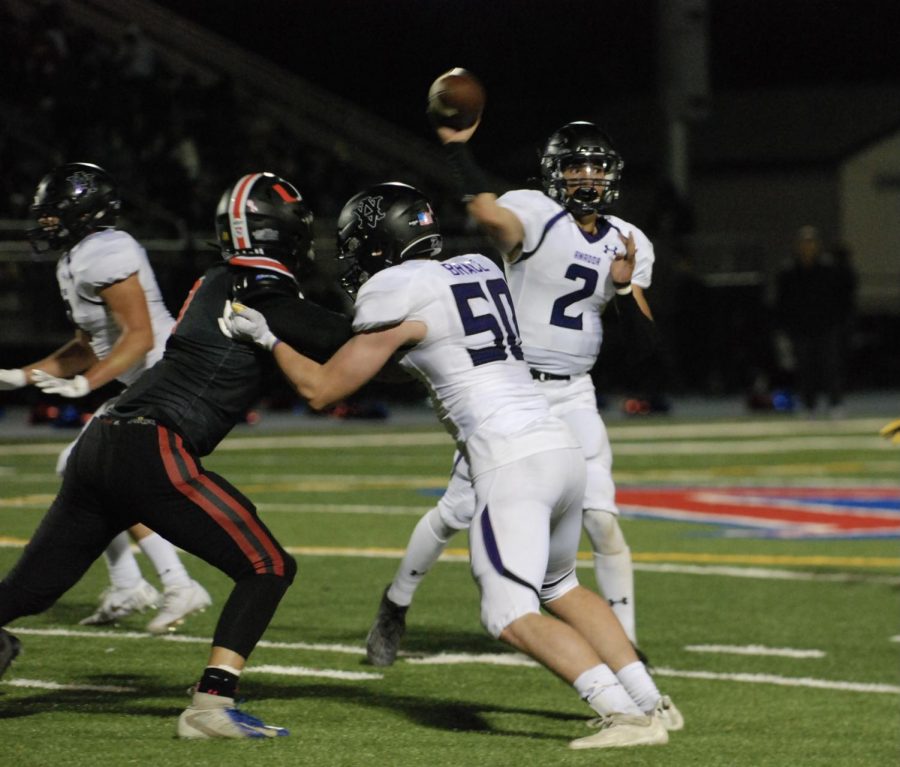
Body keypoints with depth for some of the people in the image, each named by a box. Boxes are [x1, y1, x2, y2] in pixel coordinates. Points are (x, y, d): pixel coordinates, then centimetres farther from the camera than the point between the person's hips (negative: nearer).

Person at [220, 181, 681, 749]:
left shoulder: (396, 295, -4)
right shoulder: (480, 271, 17)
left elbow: (322, 390, 2)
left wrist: (267, 338, 13)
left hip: (510, 463, -8)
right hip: (561, 444, 8)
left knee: (512, 615, -7)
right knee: (559, 588, 26)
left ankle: (628, 716, -18)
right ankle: (652, 700, 23)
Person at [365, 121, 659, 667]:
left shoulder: (628, 246, 6)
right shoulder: (534, 214, -10)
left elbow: (643, 347, 3)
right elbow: (489, 214, -37)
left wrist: (625, 288, -12)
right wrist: (457, 146, -37)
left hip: (573, 397, 3)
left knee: (602, 519, -11)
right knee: (458, 512, 5)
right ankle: (395, 607, 29)